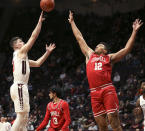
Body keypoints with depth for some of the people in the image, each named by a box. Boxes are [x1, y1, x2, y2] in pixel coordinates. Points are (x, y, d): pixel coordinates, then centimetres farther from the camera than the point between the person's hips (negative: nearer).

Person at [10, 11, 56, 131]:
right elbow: (33, 36, -5)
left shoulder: (22, 56, 25)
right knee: (21, 116, -13)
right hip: (19, 87, -10)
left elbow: (37, 63, 29)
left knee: (24, 117, 9)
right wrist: (40, 22, 0)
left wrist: (47, 52, 24)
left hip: (20, 87, 10)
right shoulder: (20, 52, -1)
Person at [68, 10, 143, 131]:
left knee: (114, 120, -11)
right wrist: (72, 22, 36)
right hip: (95, 93, 4)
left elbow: (127, 49, 6)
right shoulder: (90, 55, 24)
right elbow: (80, 38, 30)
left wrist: (134, 31, 1)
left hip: (108, 90, -4)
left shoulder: (109, 58, 14)